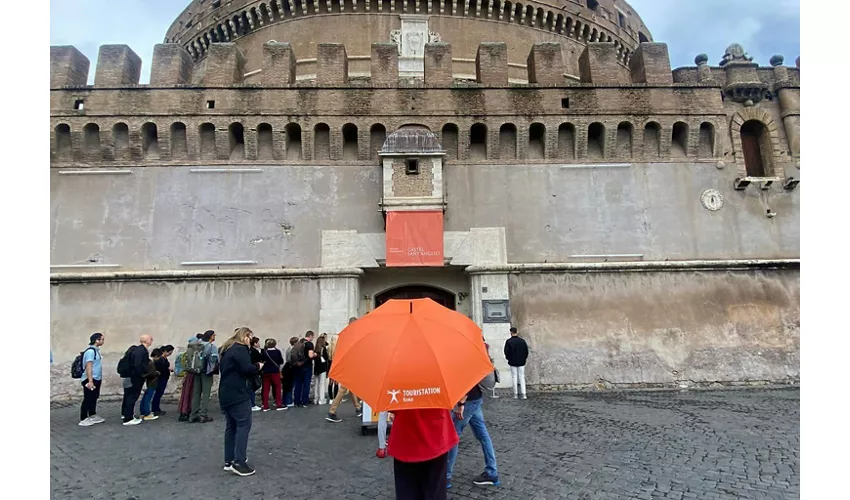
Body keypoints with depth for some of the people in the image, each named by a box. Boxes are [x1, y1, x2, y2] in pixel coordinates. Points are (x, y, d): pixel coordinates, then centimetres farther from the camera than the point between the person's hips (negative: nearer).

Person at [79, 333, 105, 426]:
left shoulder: (96, 350, 10)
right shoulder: (90, 351, -19)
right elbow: (88, 367, -22)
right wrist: (90, 381, -25)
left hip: (96, 379, 9)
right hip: (90, 379, -9)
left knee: (94, 398, 16)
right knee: (88, 399, -2)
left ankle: (92, 416, 26)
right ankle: (83, 419, 6)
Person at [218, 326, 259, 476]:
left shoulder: (227, 350, 18)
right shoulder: (240, 349, -12)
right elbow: (247, 368, -23)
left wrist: (253, 370, 12)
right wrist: (258, 367, -3)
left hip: (226, 394, 10)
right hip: (238, 394, -10)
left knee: (231, 426, 14)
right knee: (243, 425, -6)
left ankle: (229, 461, 18)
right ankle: (239, 462, -8)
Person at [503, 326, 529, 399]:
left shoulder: (508, 341, -11)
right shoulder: (522, 340, -3)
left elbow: (506, 352, -7)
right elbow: (526, 351, 1)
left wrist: (508, 358, 11)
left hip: (512, 362, -2)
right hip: (521, 362, 2)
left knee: (514, 377, 6)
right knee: (522, 377, 7)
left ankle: (515, 394, 8)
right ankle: (523, 394, 2)